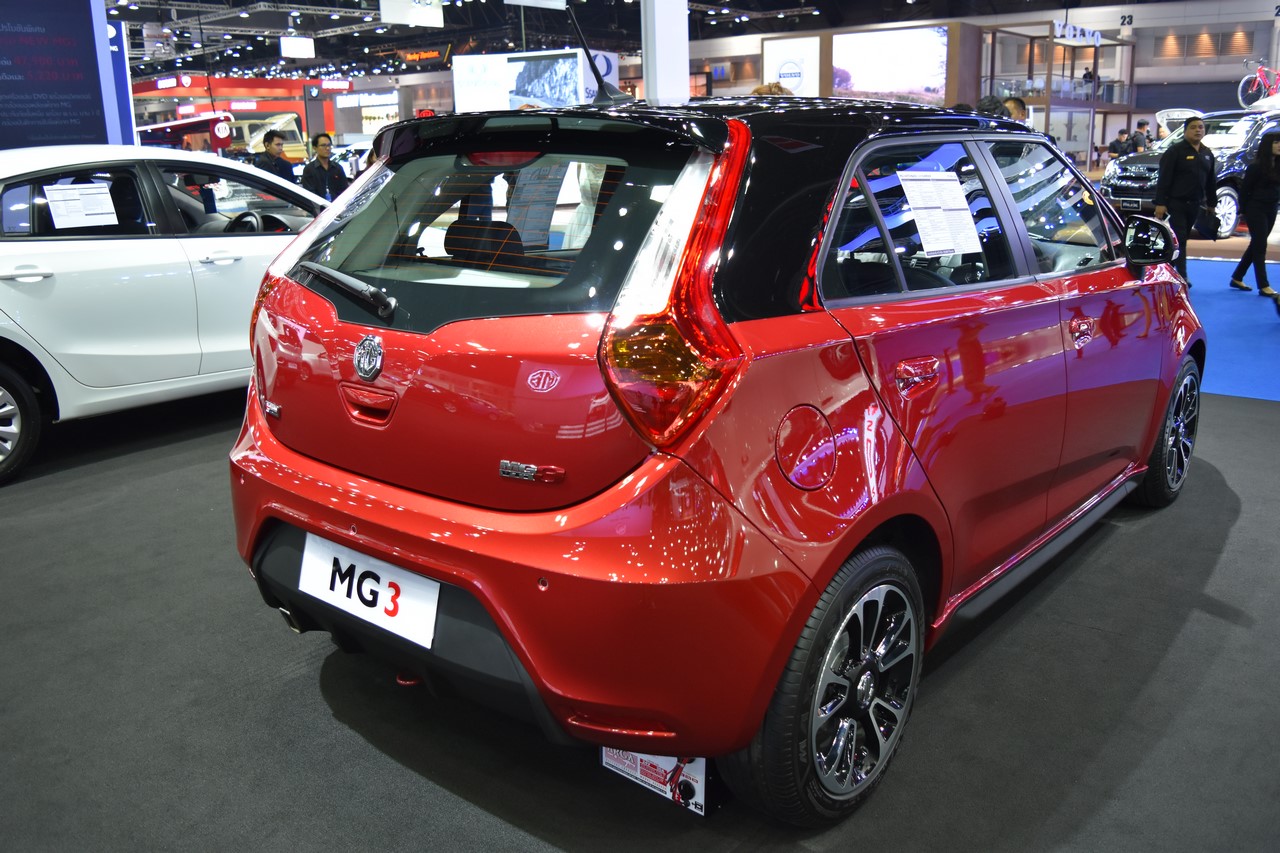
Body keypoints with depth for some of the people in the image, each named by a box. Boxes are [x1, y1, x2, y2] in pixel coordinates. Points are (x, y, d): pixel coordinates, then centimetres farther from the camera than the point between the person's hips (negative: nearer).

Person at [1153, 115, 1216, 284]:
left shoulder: (1207, 154, 15)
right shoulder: (1175, 151, -6)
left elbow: (1211, 181, 20)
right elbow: (1163, 179, -11)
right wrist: (1160, 203, -17)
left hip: (1195, 204, 7)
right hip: (1176, 203, -7)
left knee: (1182, 239, 11)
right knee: (1178, 239, -10)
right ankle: (1181, 276, -12)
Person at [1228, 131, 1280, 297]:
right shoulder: (1256, 167, -11)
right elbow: (1245, 189, -8)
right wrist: (1244, 210, -6)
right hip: (1256, 210, -7)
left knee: (1256, 245, 12)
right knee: (1260, 246, -7)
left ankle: (1237, 278, 23)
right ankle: (1263, 286, -7)